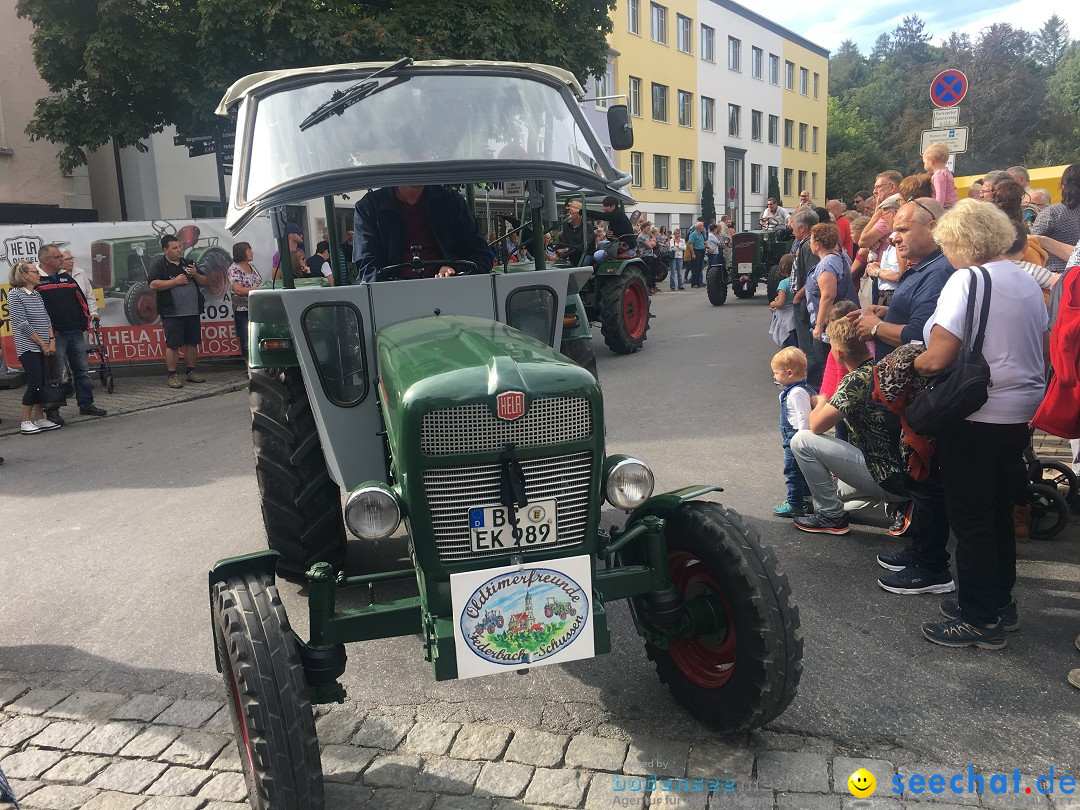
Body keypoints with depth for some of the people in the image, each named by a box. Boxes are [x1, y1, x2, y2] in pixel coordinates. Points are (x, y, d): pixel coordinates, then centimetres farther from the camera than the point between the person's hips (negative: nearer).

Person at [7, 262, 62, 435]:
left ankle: (40, 419, 16)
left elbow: (46, 319, 13)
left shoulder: (37, 295, 13)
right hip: (27, 347, -7)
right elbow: (22, 324, -12)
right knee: (34, 384, -10)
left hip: (43, 347, 7)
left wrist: (51, 341, 0)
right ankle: (25, 423, -1)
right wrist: (42, 344, -11)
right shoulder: (15, 295, -8)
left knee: (40, 384, 8)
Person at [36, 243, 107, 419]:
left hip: (76, 333, 7)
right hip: (55, 336, -7)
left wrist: (85, 323, 11)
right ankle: (52, 410, 4)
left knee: (82, 370, 11)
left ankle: (86, 404, 20)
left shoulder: (66, 277, 16)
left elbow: (81, 300, 19)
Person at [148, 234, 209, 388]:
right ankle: (172, 376, 0)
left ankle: (190, 372, 19)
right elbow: (153, 285, -13)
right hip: (172, 313, -5)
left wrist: (195, 274, -2)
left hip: (193, 312, 5)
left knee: (192, 343, 9)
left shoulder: (188, 263, 17)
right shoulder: (159, 264, 0)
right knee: (172, 345, -4)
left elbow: (204, 282, 18)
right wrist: (175, 281, -14)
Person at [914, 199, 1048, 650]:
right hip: (1022, 411, 8)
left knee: (970, 518, 3)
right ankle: (999, 601, 32)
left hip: (977, 416, -8)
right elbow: (1044, 349, 16)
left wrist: (907, 363, -3)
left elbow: (937, 358, -23)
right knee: (1000, 511, 19)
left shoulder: (967, 280, -16)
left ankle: (980, 620, 12)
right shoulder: (1026, 280, 9)